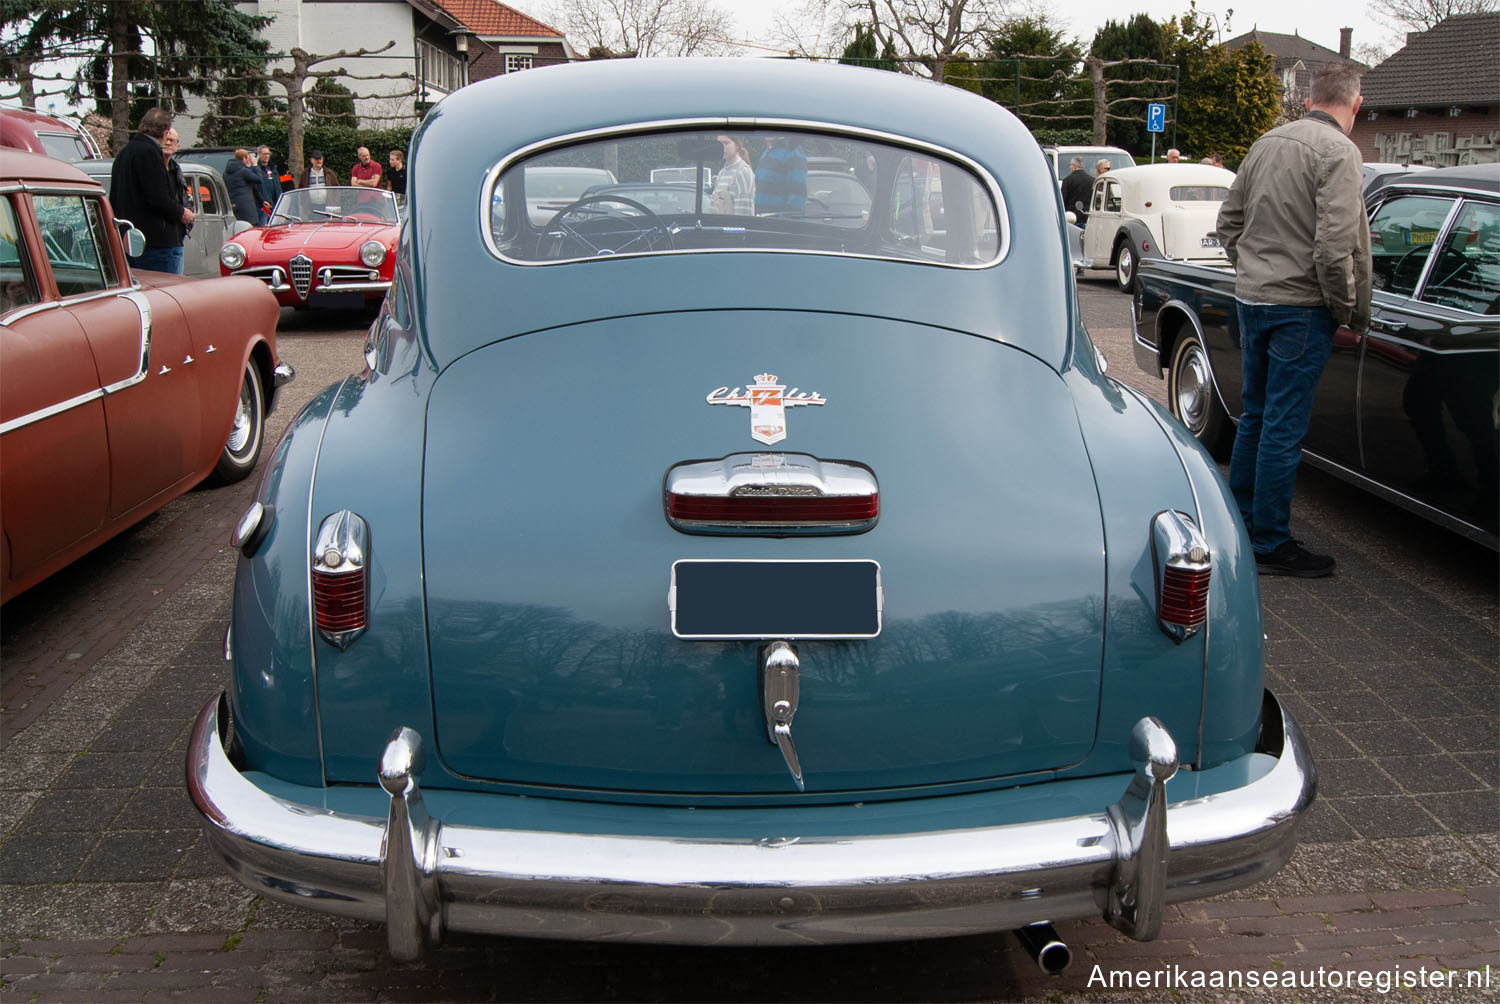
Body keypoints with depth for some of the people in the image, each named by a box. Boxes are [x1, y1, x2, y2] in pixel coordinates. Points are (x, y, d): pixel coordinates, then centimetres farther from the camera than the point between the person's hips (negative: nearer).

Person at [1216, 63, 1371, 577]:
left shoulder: (1267, 143, 9)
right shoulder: (1337, 151, -14)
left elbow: (1228, 221, 16)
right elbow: (1335, 244, -21)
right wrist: (1350, 312, -10)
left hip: (1250, 300, 8)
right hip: (1300, 306, -8)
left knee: (1256, 416, 18)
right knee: (1284, 428, -2)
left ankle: (1239, 522, 28)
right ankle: (1271, 544, 5)